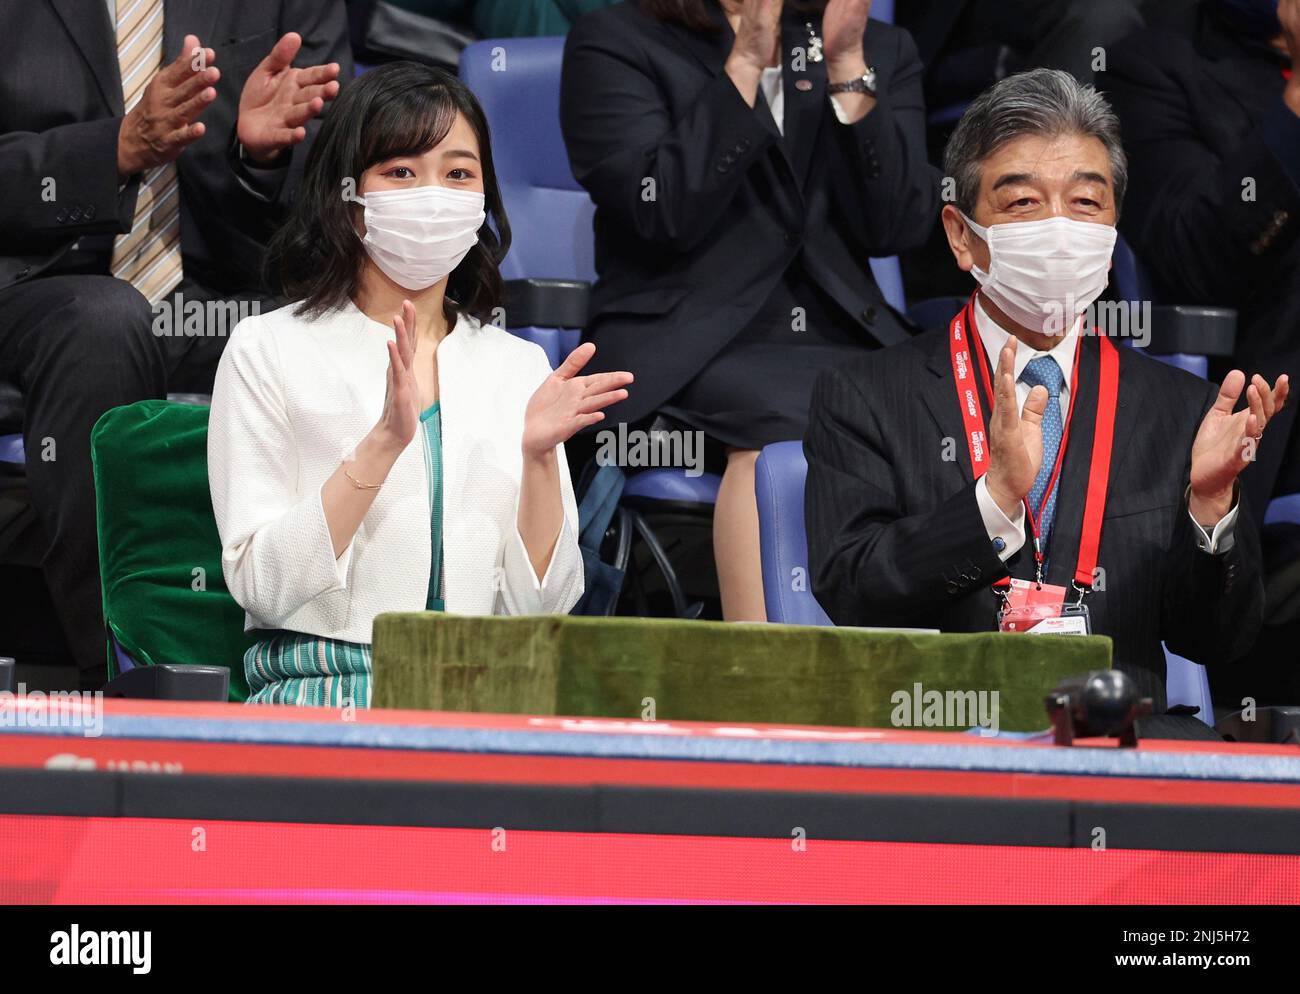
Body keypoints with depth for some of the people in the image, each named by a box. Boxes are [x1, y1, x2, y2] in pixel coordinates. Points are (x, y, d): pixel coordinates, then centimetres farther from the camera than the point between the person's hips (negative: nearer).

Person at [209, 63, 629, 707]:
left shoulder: (519, 366, 15)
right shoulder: (267, 351, 5)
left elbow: (541, 606, 8)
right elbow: (263, 591, -7)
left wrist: (538, 454, -8)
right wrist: (382, 442, -17)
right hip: (323, 695, -3)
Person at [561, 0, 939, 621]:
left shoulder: (882, 51, 20)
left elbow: (896, 228, 5)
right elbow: (663, 213, -6)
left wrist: (848, 65, -1)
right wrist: (745, 63, -6)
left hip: (843, 336, 3)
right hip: (683, 345, -3)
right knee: (790, 419, -37)